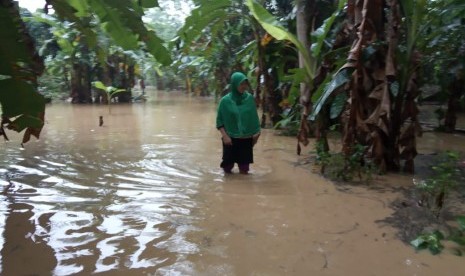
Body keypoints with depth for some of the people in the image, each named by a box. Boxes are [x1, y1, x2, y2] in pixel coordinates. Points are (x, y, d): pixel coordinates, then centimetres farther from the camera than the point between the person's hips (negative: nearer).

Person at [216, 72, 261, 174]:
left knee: (244, 169, 10)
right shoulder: (225, 100, -10)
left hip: (246, 138, 2)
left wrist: (256, 133, 3)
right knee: (228, 167, 9)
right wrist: (225, 136, -13)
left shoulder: (250, 98, -2)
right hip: (231, 138, -2)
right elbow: (219, 121, -4)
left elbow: (254, 117, 7)